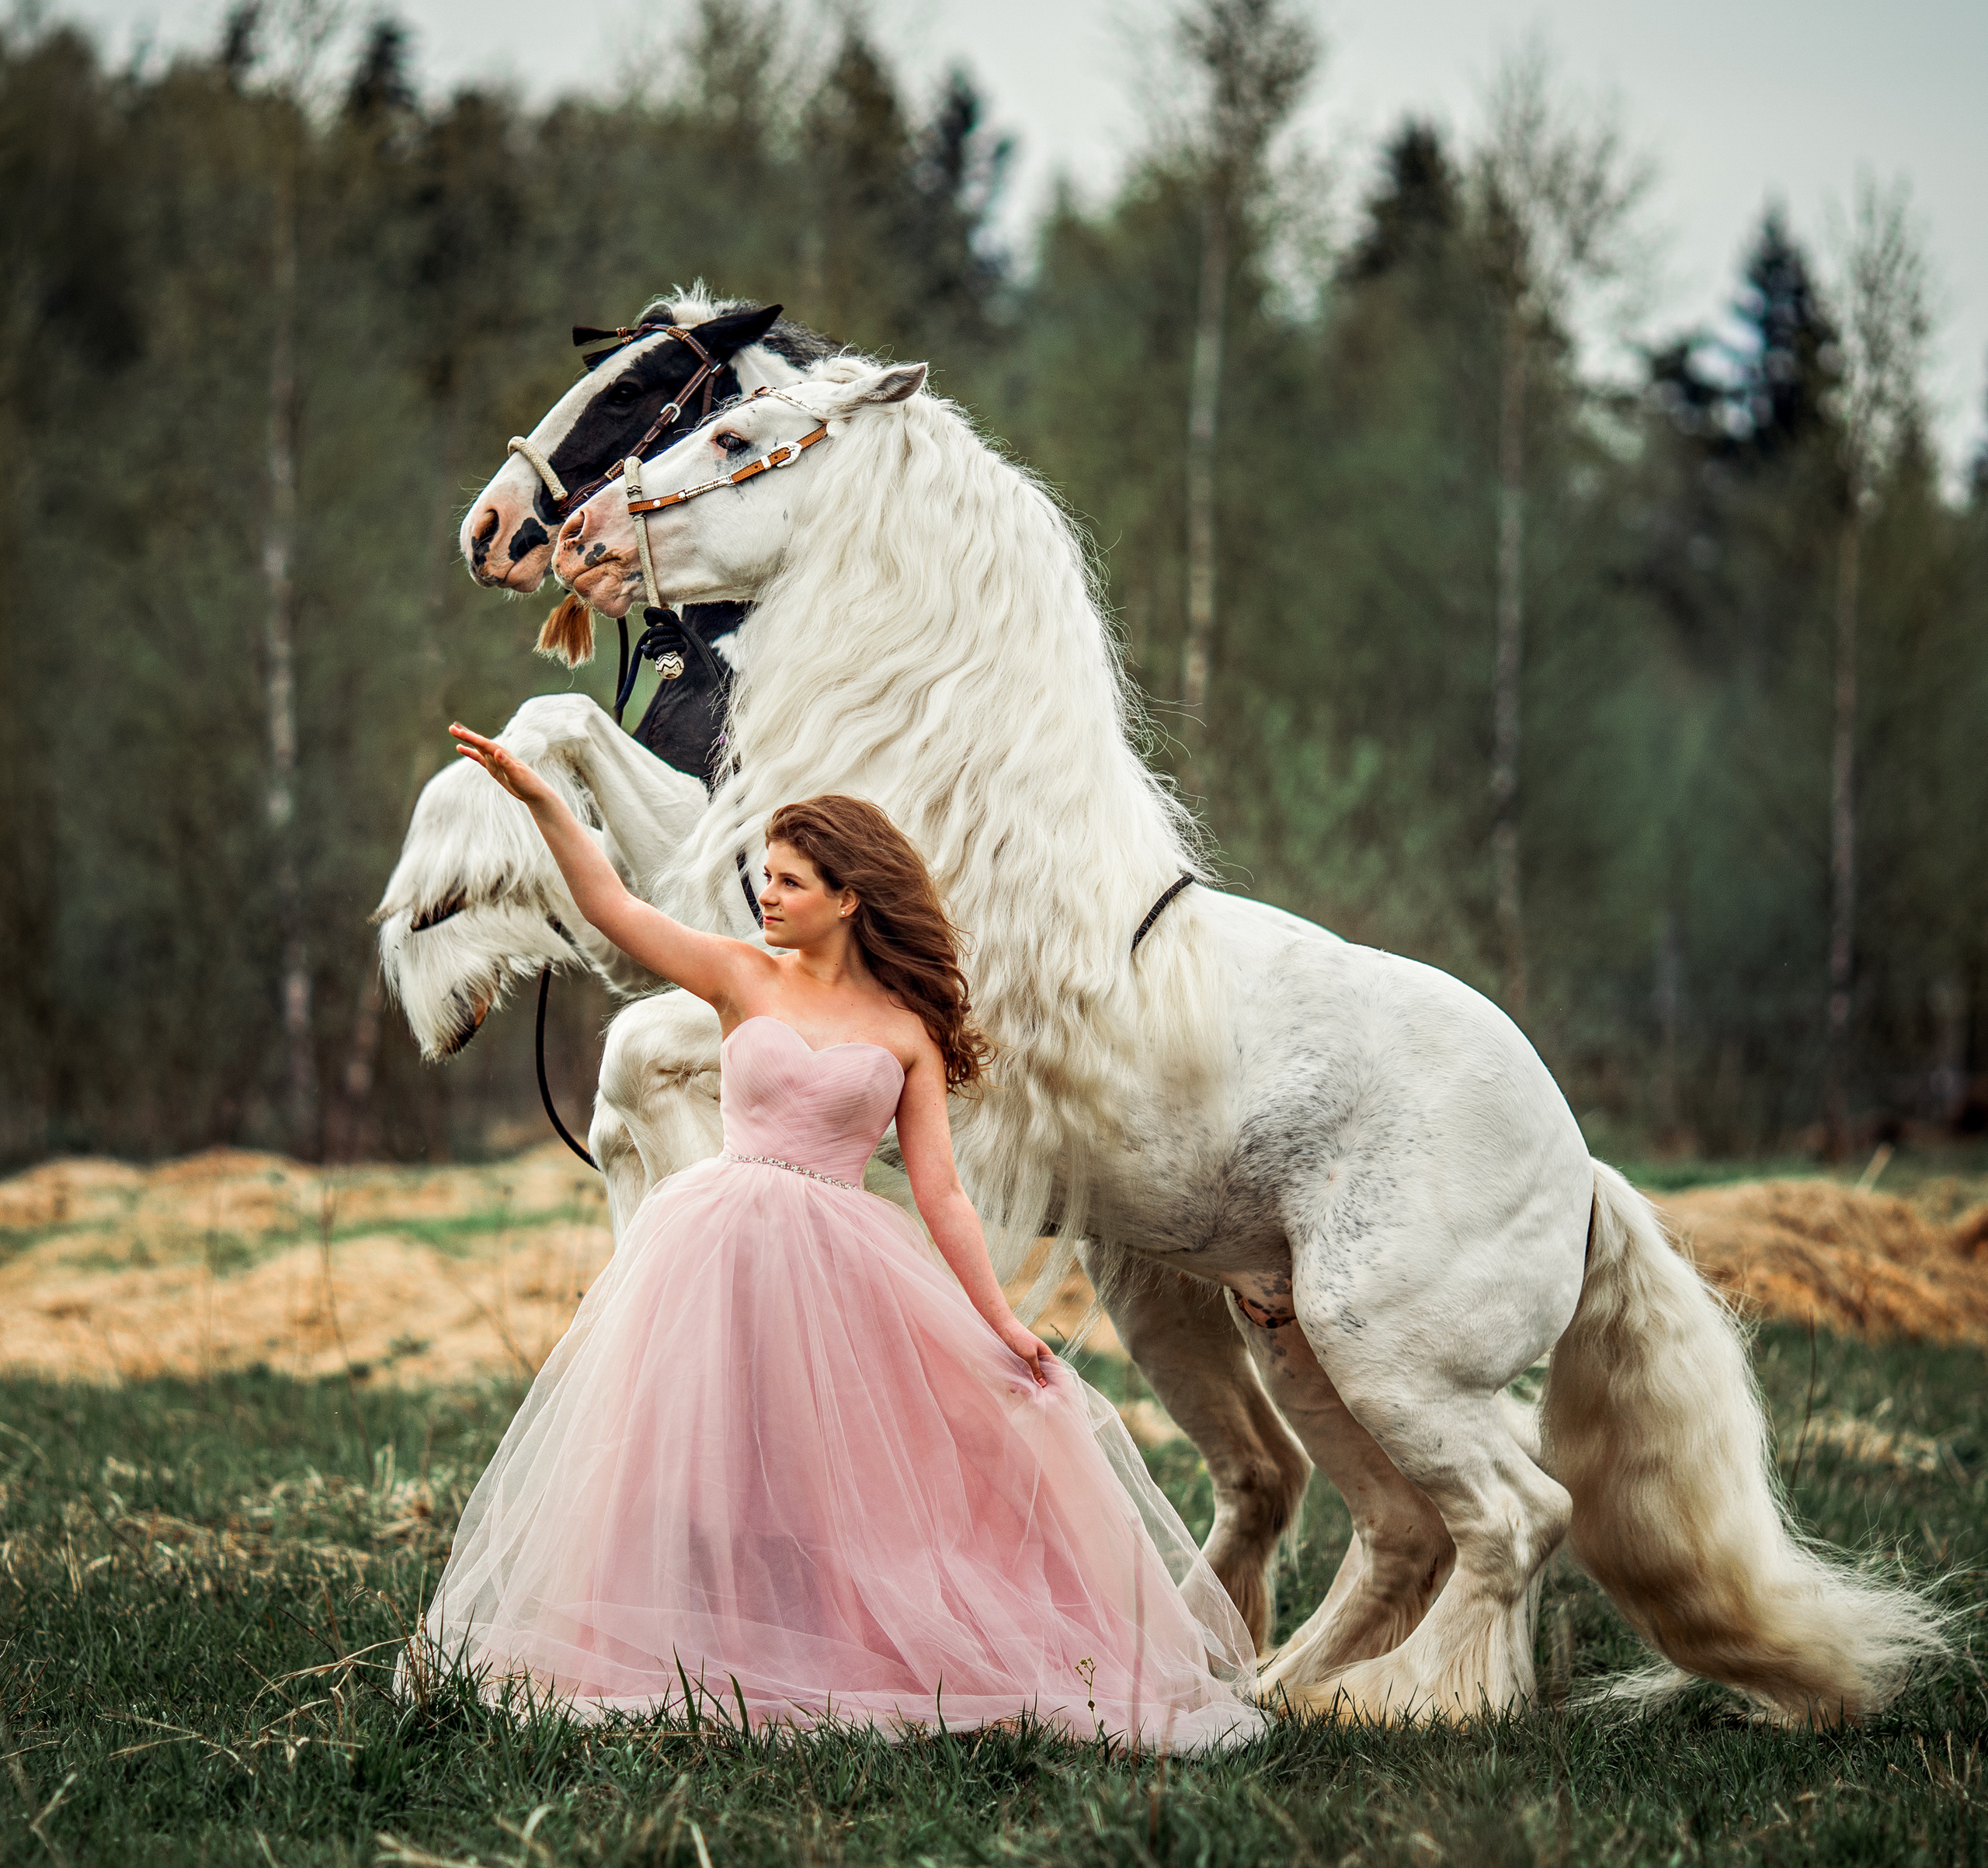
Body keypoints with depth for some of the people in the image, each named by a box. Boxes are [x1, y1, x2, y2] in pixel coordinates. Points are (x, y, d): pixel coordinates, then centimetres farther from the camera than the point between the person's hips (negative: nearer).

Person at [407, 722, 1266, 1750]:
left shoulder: (906, 1031, 3)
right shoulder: (745, 979, 4)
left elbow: (939, 1190, 3)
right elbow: (614, 910, -6)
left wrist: (1001, 1322, -1)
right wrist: (540, 801, -18)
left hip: (839, 1266, 0)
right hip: (721, 1244, 1)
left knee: (836, 1474, 2)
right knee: (701, 1464, 1)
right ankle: (693, 1676, 8)